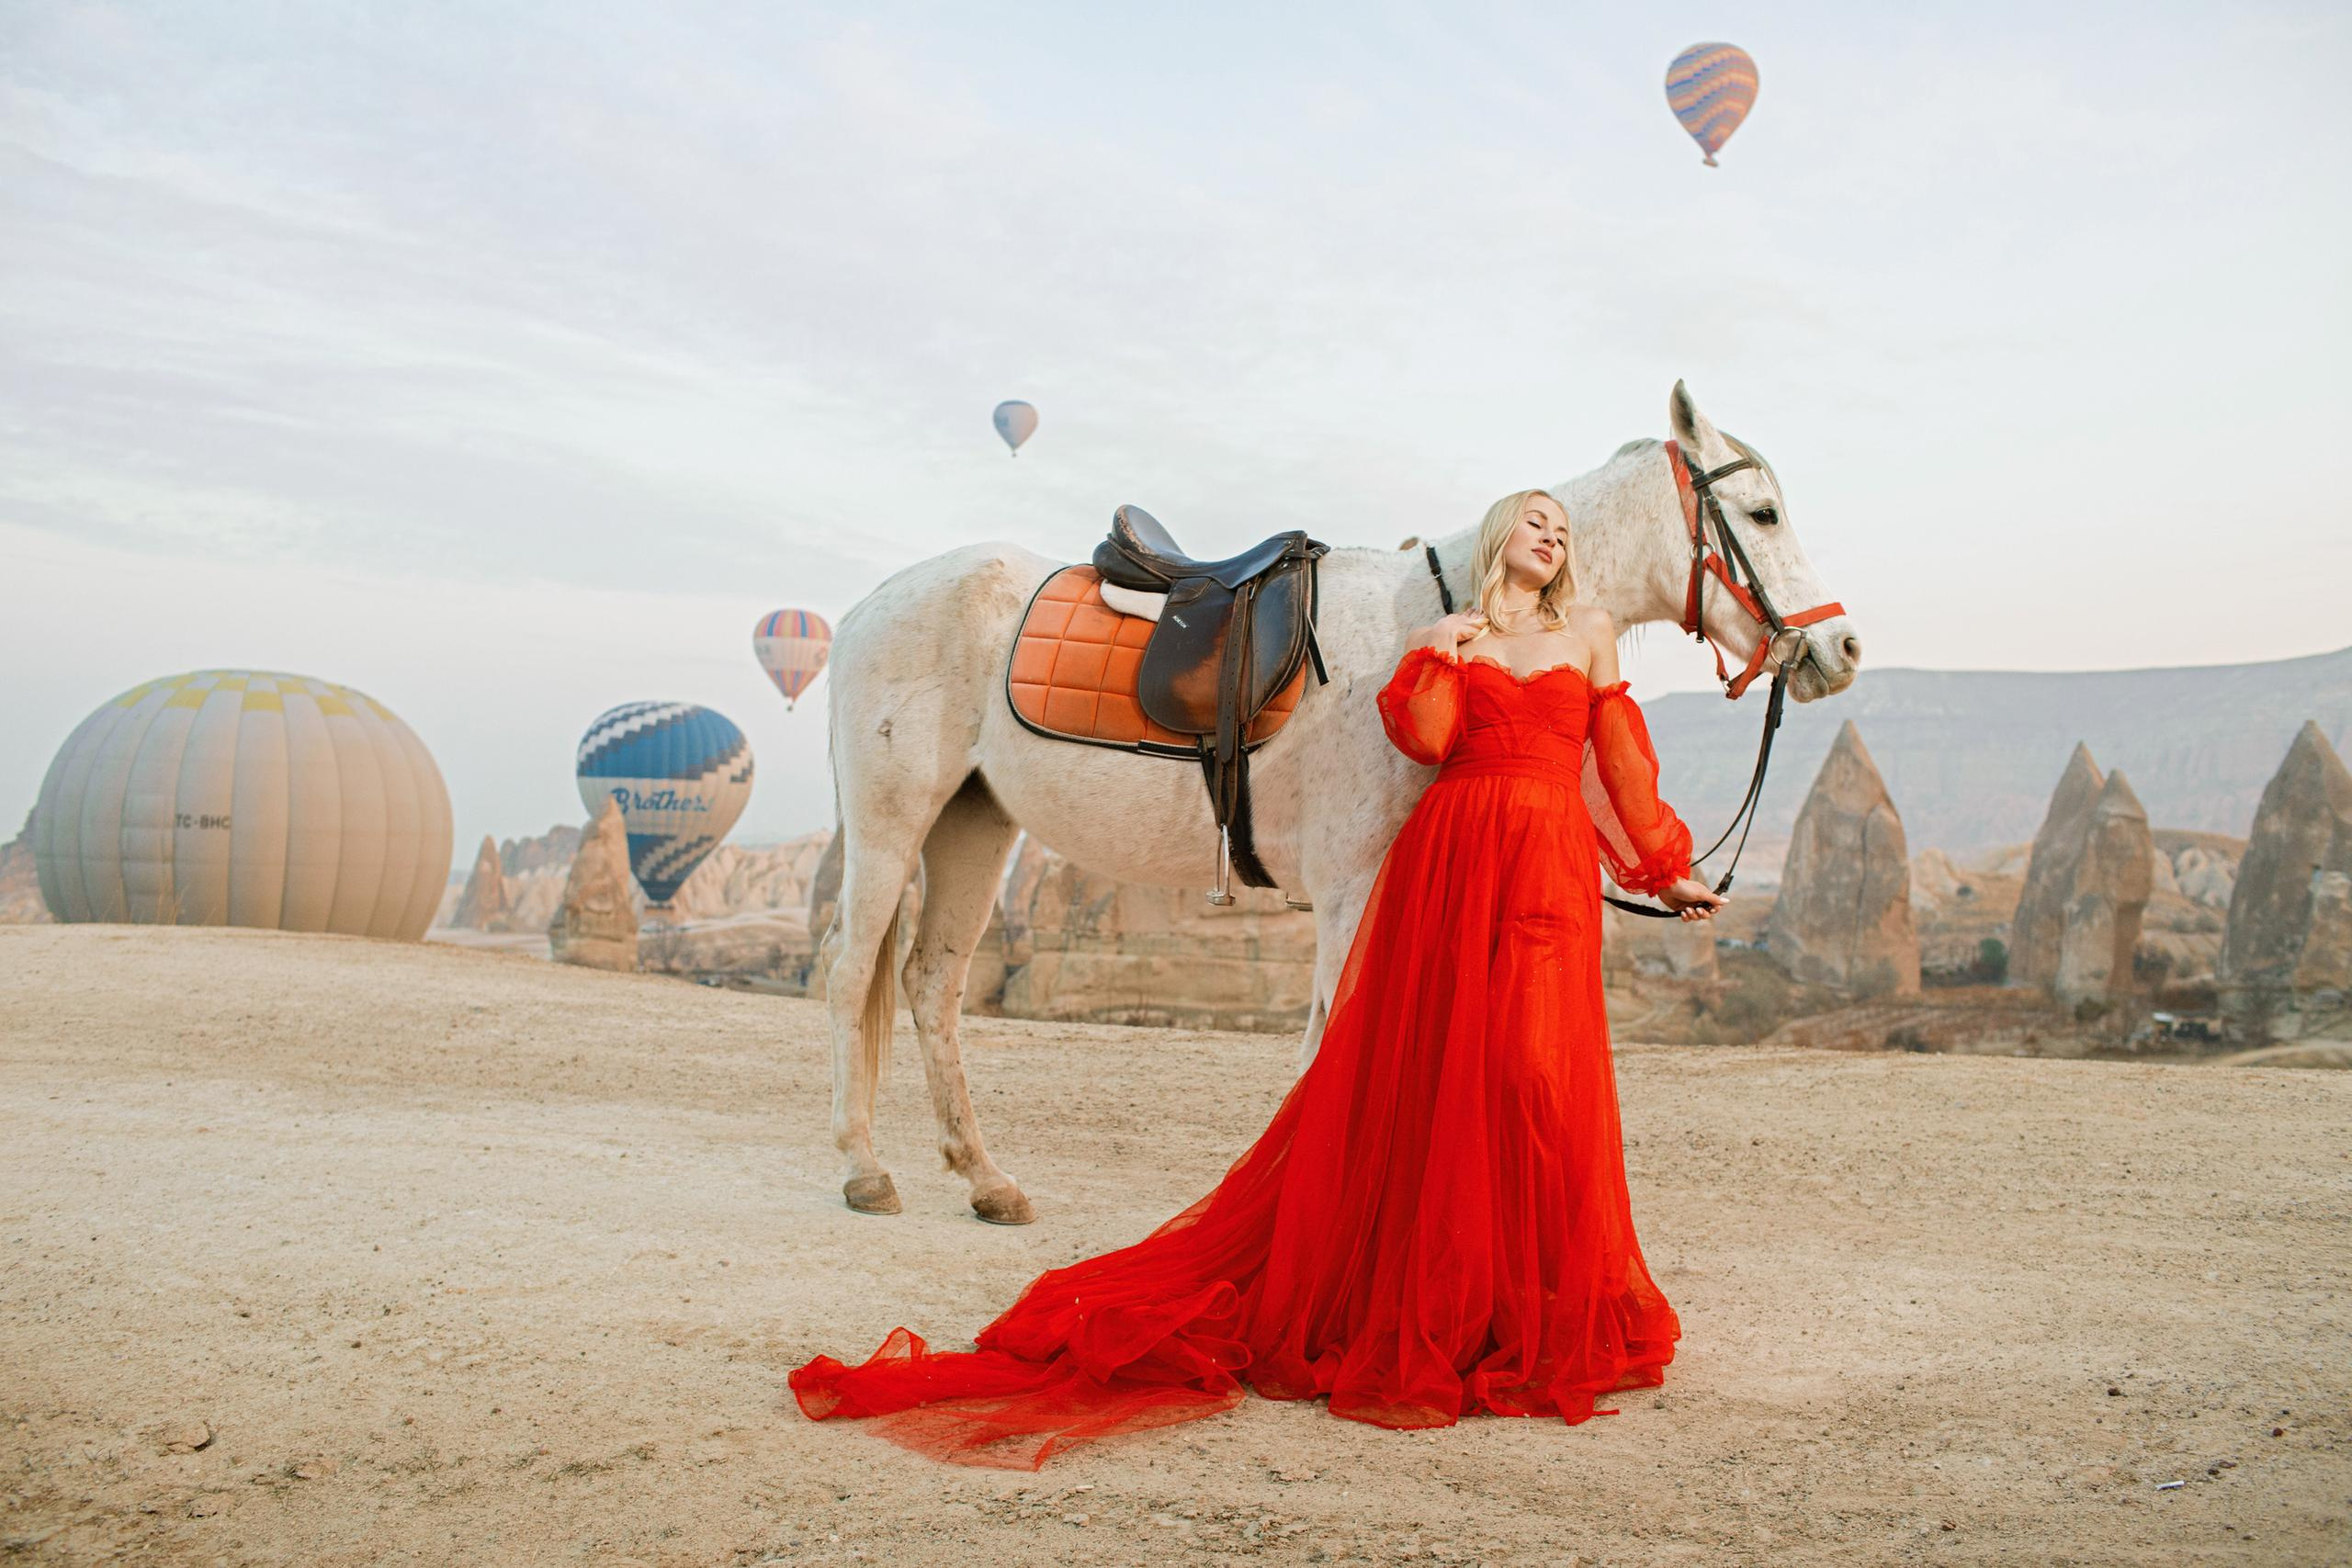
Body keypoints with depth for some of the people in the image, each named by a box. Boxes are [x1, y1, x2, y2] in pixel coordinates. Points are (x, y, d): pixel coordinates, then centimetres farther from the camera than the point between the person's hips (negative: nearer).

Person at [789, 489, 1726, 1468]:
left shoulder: (1590, 633, 18)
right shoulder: (1448, 638, 15)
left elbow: (1621, 758, 17)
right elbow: (1427, 740, -2)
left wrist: (1665, 869, 15)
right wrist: (1436, 656, -8)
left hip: (1547, 866, 1)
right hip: (1445, 860, 0)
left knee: (1535, 1072, -8)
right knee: (1417, 1072, -3)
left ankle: (1540, 1317, 6)